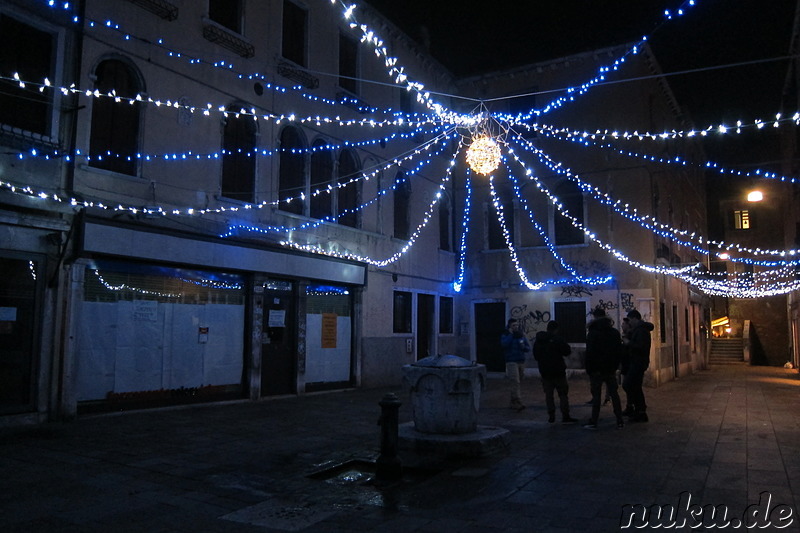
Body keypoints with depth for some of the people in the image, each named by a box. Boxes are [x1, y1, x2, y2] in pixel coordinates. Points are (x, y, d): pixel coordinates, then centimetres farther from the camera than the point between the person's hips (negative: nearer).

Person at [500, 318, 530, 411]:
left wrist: (524, 347, -7)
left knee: (517, 382, 8)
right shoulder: (505, 335, 0)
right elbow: (504, 344, -21)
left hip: (521, 362, 5)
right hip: (511, 362, -5)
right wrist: (510, 334, -15)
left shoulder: (521, 335, 14)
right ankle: (518, 403, -20)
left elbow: (528, 348, 14)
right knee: (515, 382, -15)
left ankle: (513, 403, 17)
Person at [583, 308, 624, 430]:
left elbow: (589, 354, -11)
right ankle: (620, 421, 10)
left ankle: (593, 422, 2)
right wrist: (615, 366, 11)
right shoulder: (615, 332, 8)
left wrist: (589, 370, -6)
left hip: (597, 369, -4)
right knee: (614, 394, 9)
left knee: (596, 396, -1)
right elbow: (619, 351, 9)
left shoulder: (592, 333, -9)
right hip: (611, 369, 4)